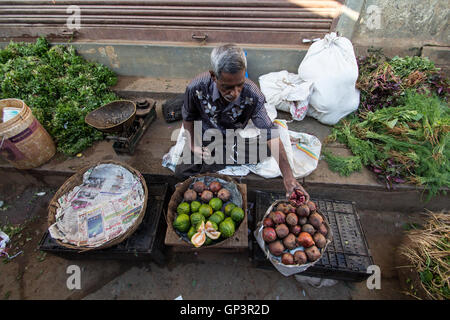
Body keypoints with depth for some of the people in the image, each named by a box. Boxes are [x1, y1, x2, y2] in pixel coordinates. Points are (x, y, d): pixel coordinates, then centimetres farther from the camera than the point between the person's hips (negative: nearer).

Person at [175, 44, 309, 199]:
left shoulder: (252, 95, -28)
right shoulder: (197, 88, -26)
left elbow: (270, 134, -29)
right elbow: (188, 117, -4)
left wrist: (288, 176, -36)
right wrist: (192, 144, -16)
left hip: (235, 142, 1)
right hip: (205, 141, 0)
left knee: (266, 148, -21)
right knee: (182, 171, -17)